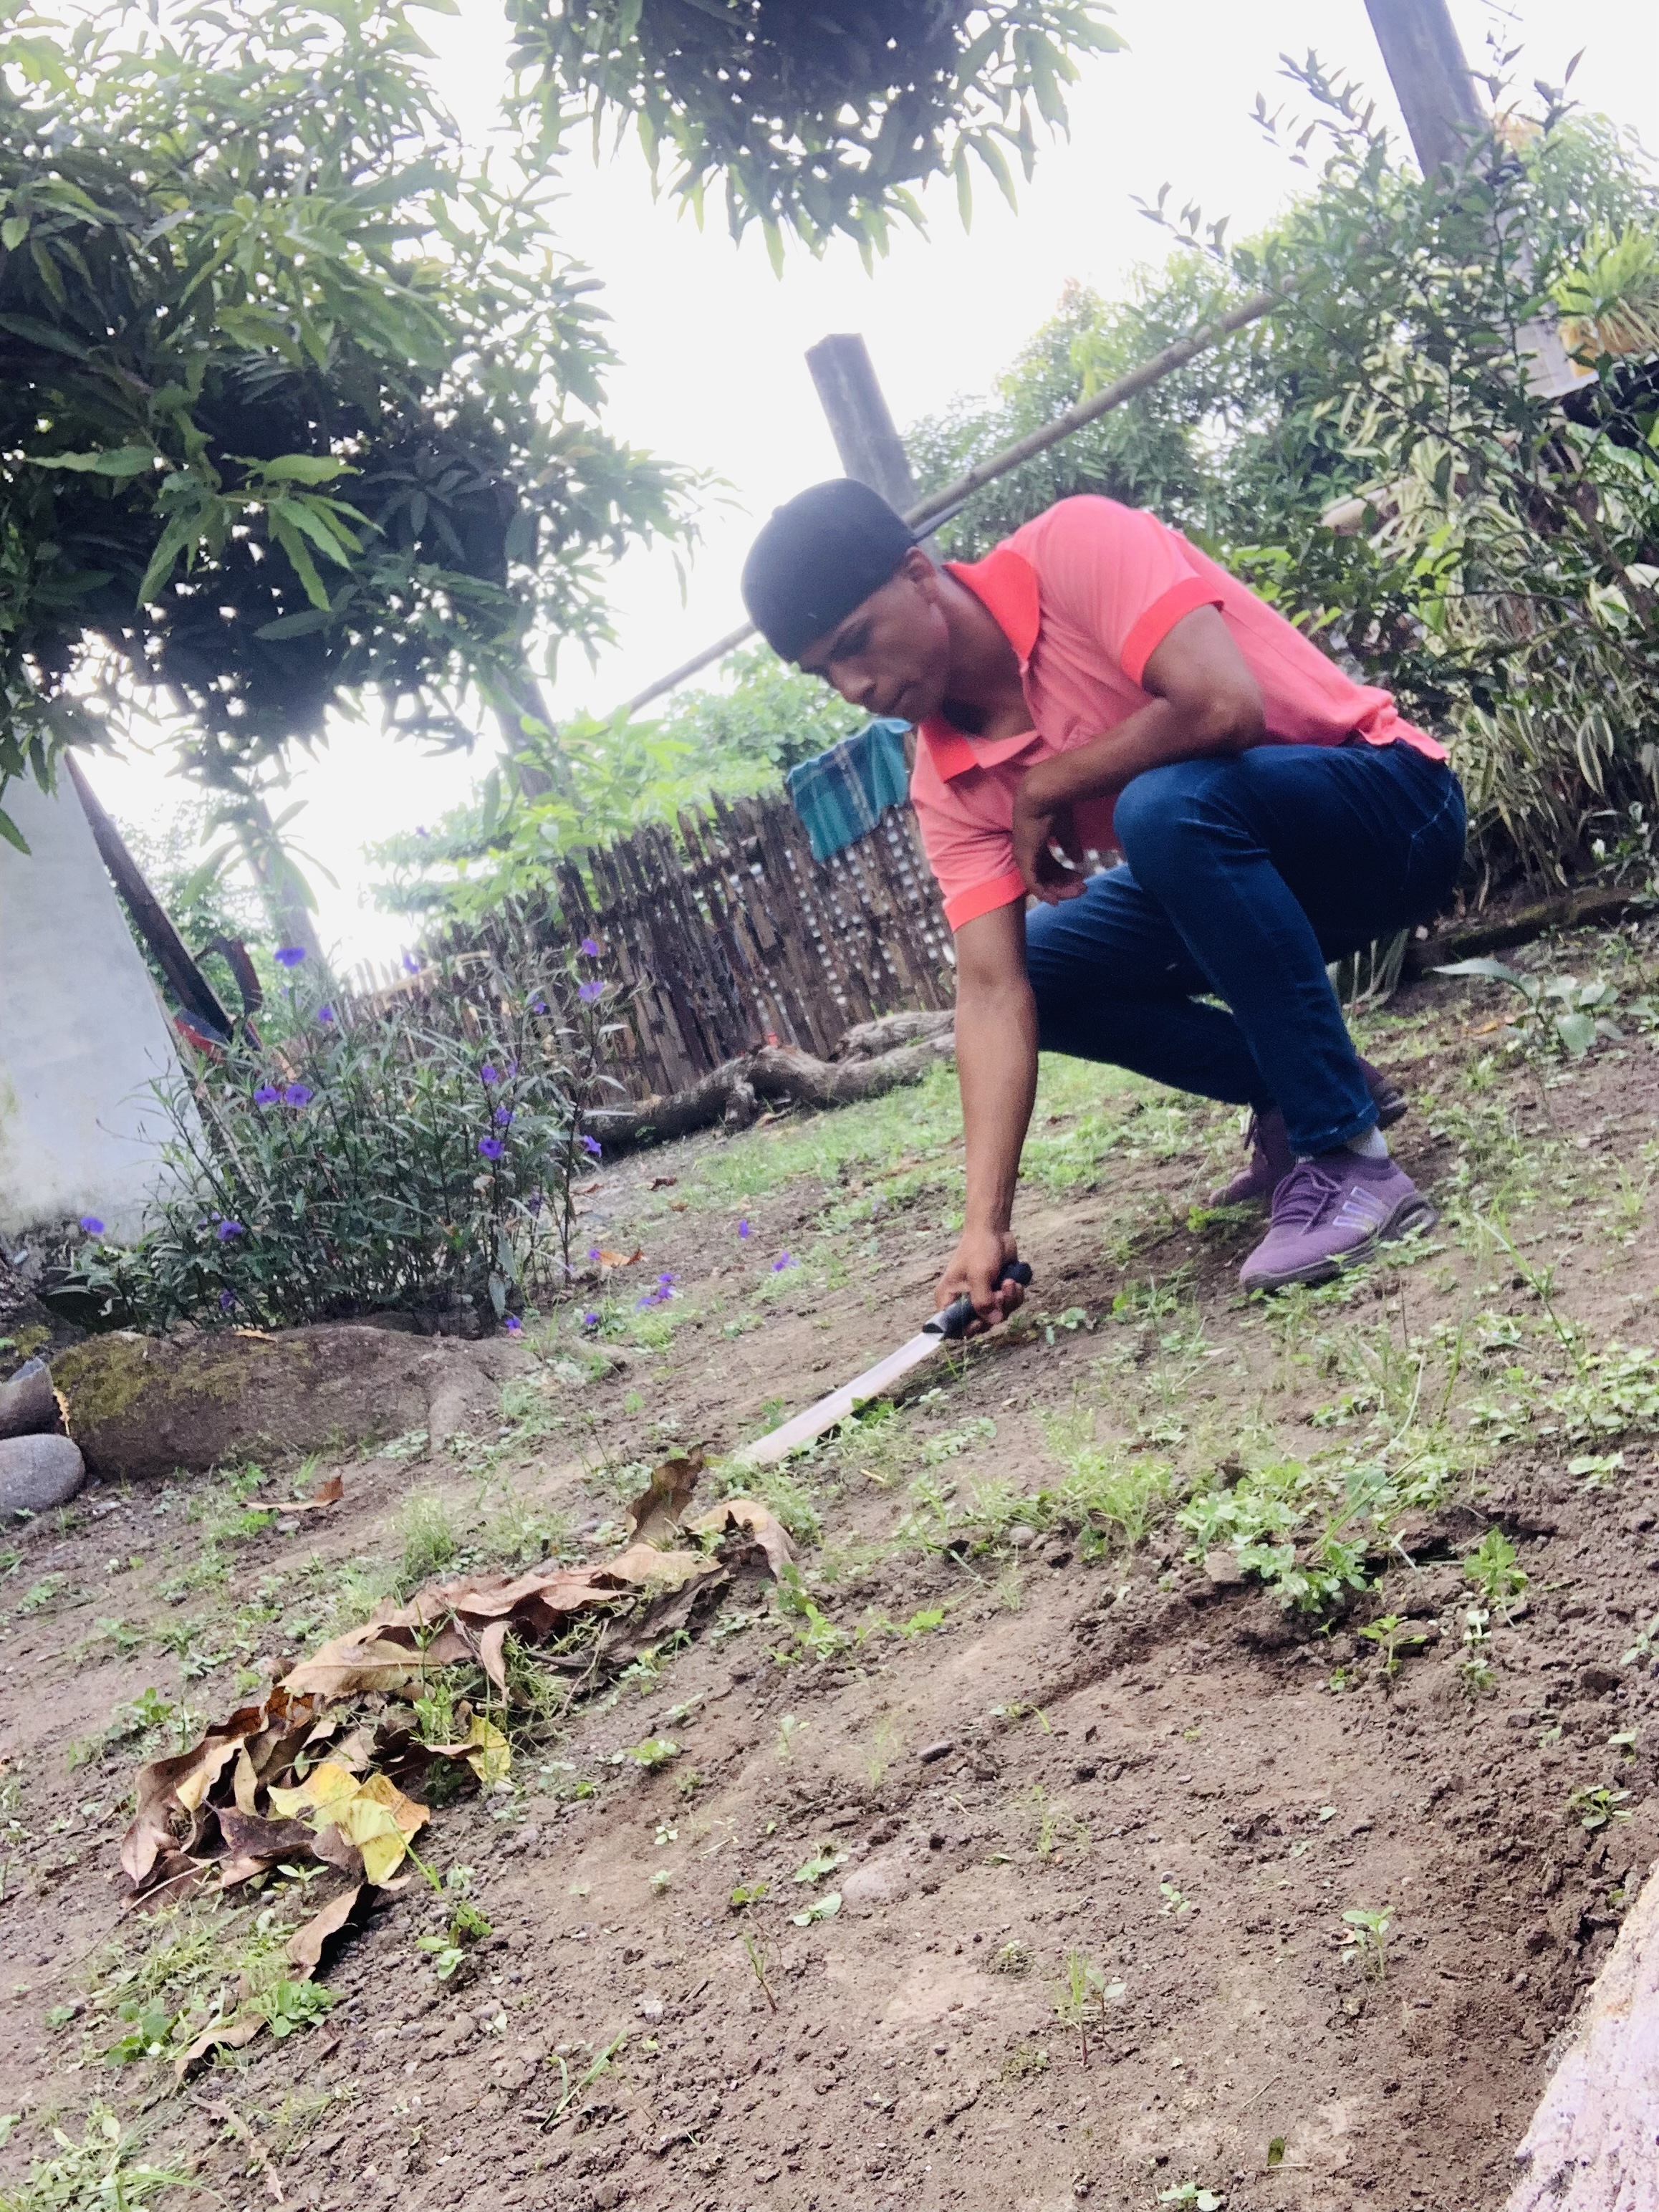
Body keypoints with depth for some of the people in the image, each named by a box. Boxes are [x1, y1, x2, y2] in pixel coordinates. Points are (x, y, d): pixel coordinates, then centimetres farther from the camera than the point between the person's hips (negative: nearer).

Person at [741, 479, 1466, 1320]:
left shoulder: (1074, 545, -22)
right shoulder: (948, 781, -6)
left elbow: (1223, 709, -36)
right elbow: (993, 990, -13)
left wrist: (1045, 789, -20)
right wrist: (985, 1222, -23)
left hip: (1390, 803, -7)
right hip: (1229, 870, 7)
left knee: (1166, 804, -35)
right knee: (1030, 967, -1)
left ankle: (1352, 1161, -26)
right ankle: (1295, 1096, 9)